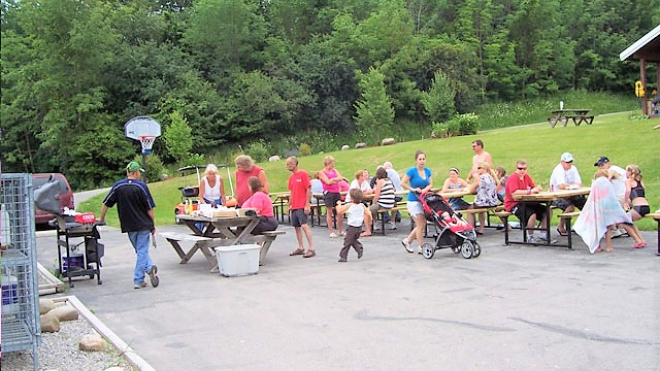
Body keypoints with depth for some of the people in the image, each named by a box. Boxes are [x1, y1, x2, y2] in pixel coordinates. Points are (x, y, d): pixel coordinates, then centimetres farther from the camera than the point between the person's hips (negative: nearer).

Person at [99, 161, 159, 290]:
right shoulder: (141, 186, -9)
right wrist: (153, 225, 3)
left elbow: (106, 204, 5)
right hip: (144, 225, -3)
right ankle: (138, 281, 0)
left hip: (129, 226, 3)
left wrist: (101, 219, 20)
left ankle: (149, 267, 1)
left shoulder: (118, 186, 0)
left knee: (140, 251, 17)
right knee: (142, 252, 3)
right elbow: (150, 208, -8)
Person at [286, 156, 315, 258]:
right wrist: (289, 206, 18)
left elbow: (309, 190, -11)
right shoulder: (291, 176, 13)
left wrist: (307, 205, -16)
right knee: (296, 226, 10)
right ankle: (300, 248, 19)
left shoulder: (303, 174, -9)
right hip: (294, 207, 8)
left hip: (302, 206, -8)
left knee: (304, 225, -14)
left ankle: (311, 248, -11)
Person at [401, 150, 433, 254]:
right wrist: (413, 189, -14)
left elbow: (430, 184, 4)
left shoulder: (427, 171, 6)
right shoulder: (412, 171, -11)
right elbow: (402, 183, -12)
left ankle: (407, 240, 25)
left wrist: (424, 190, -14)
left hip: (423, 200, 6)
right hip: (414, 201, -6)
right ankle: (421, 247, 5)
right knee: (420, 224, -6)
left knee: (422, 225, 9)